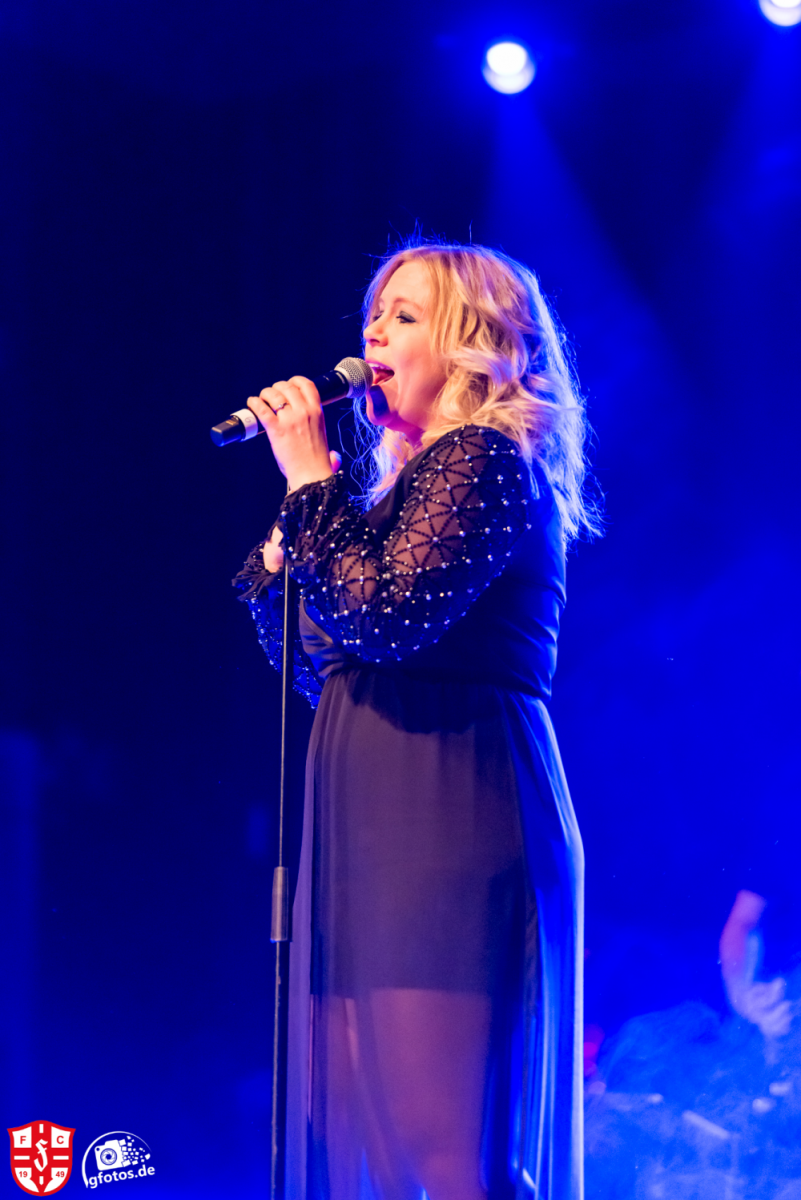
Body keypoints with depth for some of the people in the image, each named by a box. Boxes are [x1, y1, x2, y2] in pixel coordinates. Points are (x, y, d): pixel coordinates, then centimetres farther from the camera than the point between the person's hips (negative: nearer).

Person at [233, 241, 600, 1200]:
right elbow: (320, 669, 24)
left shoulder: (484, 460, -5)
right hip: (380, 827, 10)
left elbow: (386, 615, -19)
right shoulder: (412, 480, 23)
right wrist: (281, 545, 14)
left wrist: (309, 482, -9)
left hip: (450, 819, -10)